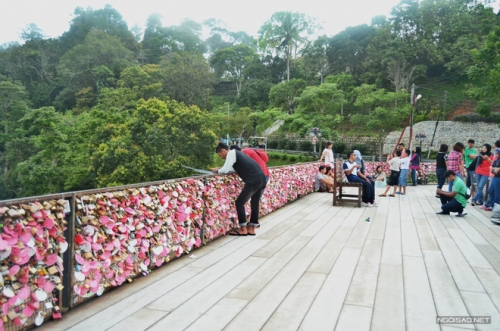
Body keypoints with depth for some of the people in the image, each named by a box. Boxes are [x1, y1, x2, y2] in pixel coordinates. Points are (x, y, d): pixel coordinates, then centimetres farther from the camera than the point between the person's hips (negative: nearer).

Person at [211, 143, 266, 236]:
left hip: (253, 181, -9)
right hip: (261, 179, 9)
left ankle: (243, 229, 7)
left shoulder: (231, 153, -3)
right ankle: (251, 229, 23)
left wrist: (217, 171, 9)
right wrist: (220, 169, 18)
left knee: (239, 202, 1)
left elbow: (225, 170, -11)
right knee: (254, 203, 16)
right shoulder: (236, 153, 24)